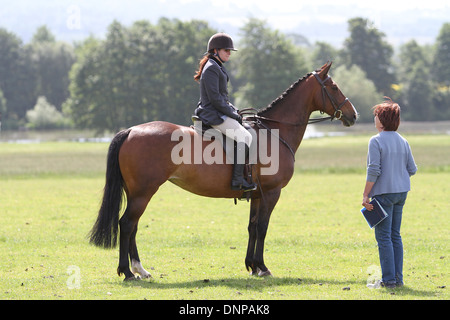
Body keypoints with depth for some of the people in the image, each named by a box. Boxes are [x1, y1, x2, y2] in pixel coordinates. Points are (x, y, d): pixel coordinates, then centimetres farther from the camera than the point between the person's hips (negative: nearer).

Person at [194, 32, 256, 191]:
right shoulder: (211, 69, -15)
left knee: (244, 133, 14)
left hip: (218, 113, 11)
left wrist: (234, 111, 11)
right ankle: (237, 180, -19)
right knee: (244, 137, -16)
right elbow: (215, 99, -21)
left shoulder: (218, 68, 18)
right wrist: (233, 114, -14)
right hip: (214, 115, -11)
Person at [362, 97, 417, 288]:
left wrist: (365, 195, -14)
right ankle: (398, 278, 14)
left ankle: (389, 279, -4)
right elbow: (412, 169, 10)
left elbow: (373, 170, -18)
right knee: (395, 235, 14)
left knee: (383, 237, -2)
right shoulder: (403, 142, 7)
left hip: (384, 193, -7)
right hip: (401, 193, 7)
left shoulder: (376, 141, -12)